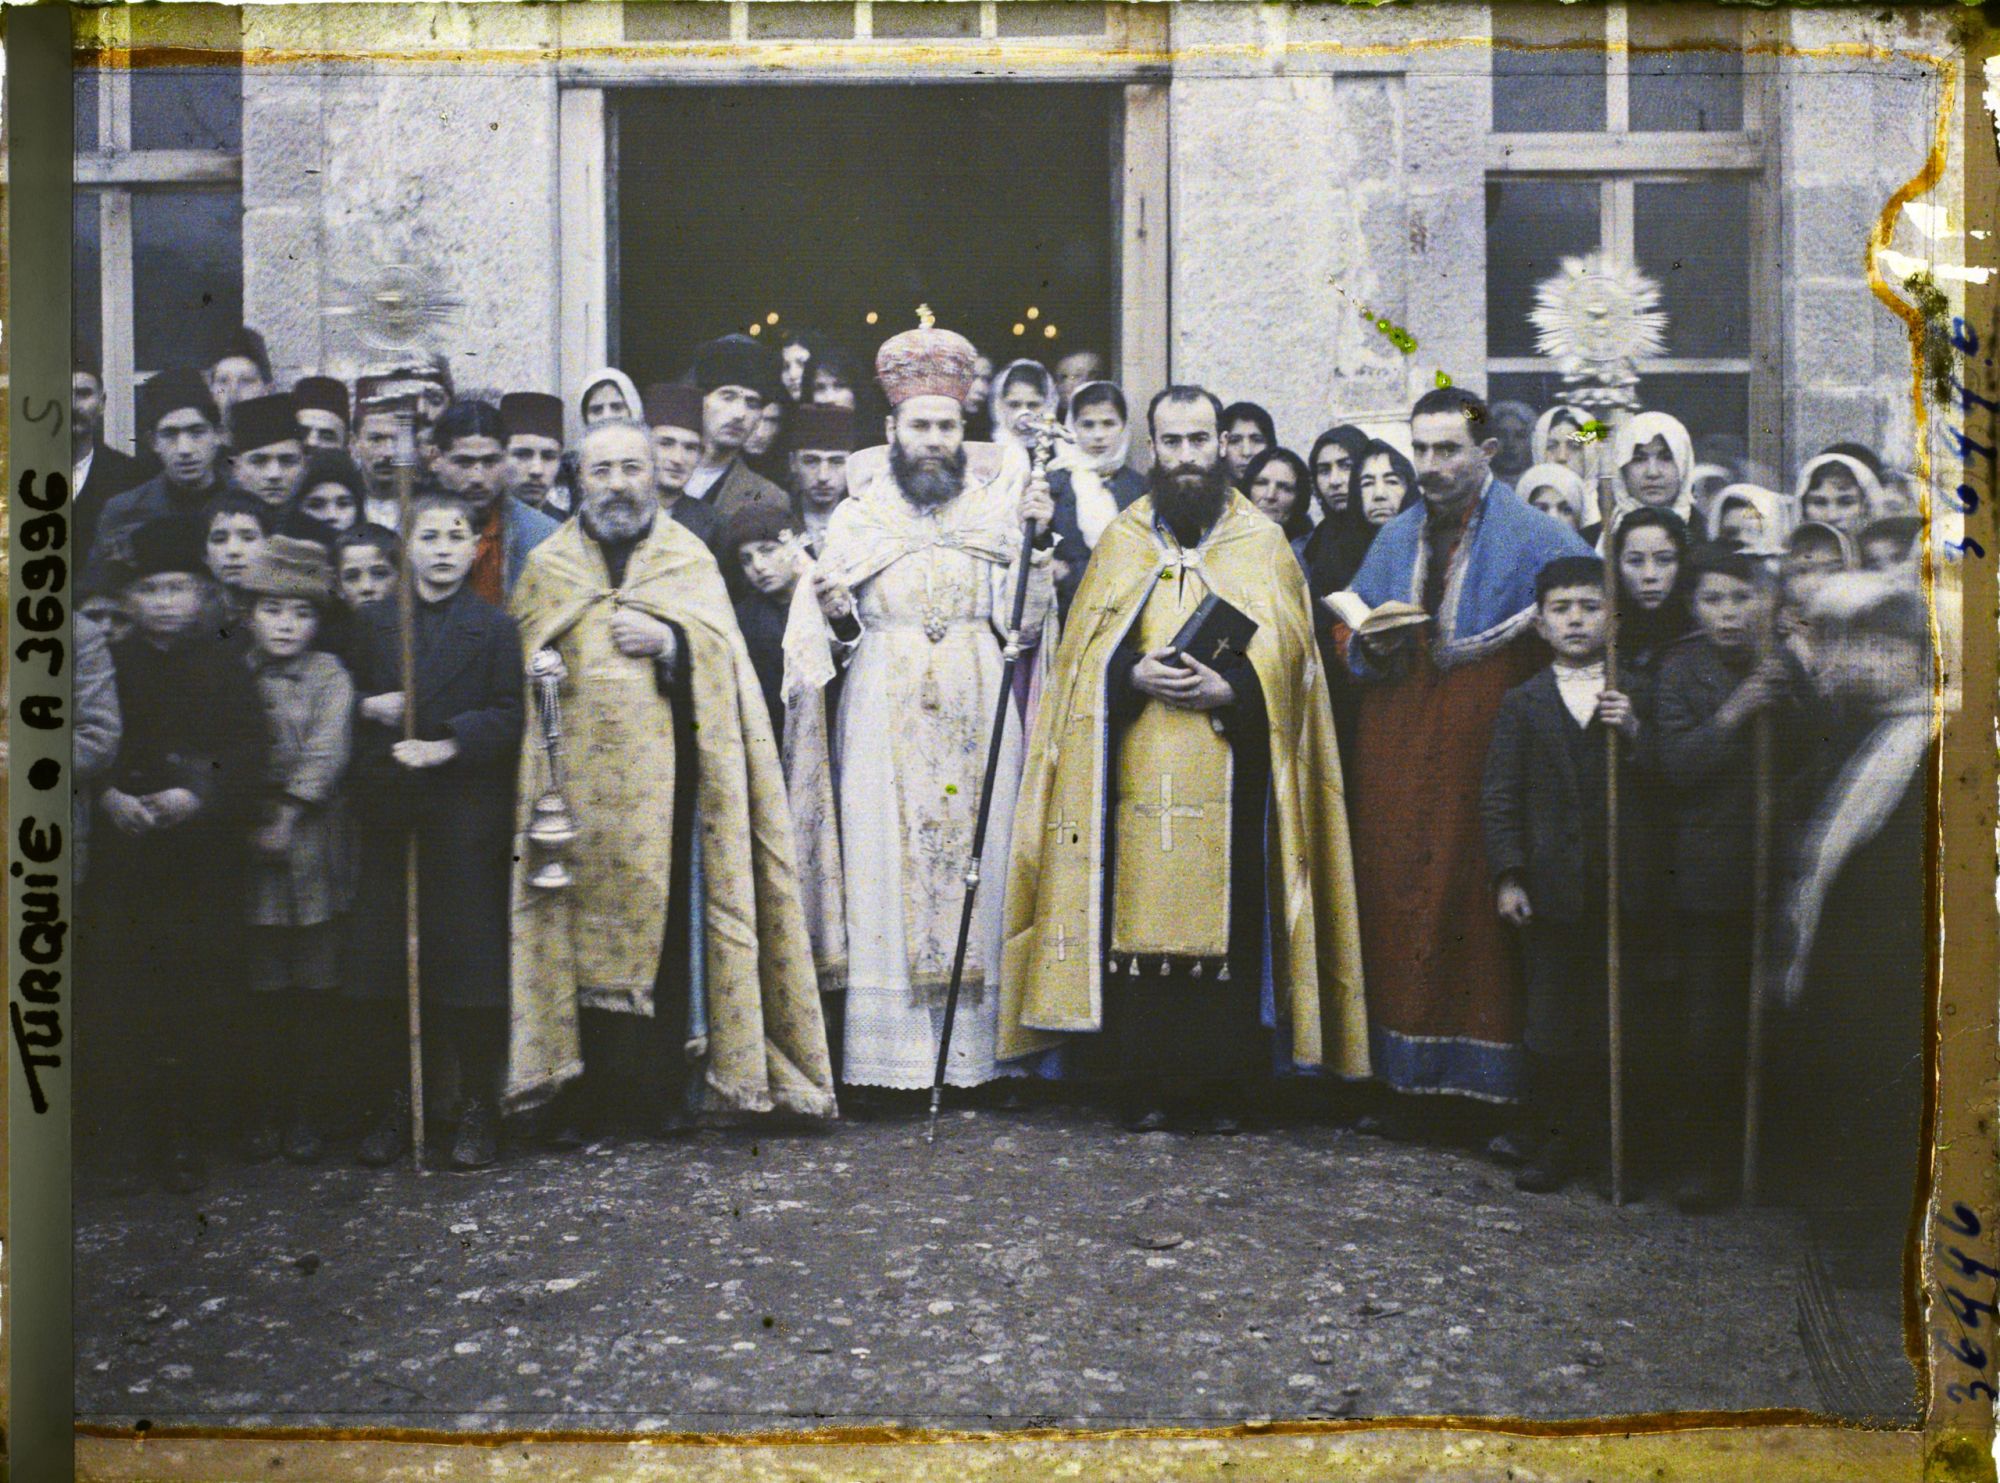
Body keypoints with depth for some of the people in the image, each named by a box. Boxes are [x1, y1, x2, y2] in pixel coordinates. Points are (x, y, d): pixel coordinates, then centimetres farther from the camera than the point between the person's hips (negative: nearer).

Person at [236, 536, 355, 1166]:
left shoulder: (329, 674, 3)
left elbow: (327, 754, -6)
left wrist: (288, 817, -11)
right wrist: (251, 823, -5)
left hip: (314, 848, -1)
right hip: (251, 848, 1)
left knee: (314, 989, 3)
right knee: (262, 990, 5)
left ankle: (307, 1112, 12)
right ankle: (264, 1109, 15)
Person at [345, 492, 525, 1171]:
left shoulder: (496, 628, 4)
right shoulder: (374, 622, 14)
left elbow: (509, 715, -4)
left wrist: (450, 743, -18)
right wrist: (368, 707, -5)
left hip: (468, 815, -3)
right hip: (388, 814, 3)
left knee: (470, 957, -2)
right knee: (381, 960, 2)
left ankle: (477, 1108, 9)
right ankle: (392, 1105, 13)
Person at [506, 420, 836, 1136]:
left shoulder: (689, 561, 11)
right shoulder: (546, 566, 14)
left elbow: (723, 658, 4)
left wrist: (670, 641, -14)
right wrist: (537, 670, -6)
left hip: (664, 778, -1)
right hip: (579, 778, 1)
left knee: (665, 916, -5)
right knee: (587, 919, -2)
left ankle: (663, 1093, 3)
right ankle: (599, 1096, 5)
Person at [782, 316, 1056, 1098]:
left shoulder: (997, 507, 9)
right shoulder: (856, 513, 7)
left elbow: (1024, 628, 1)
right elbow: (833, 644, 6)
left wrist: (1037, 542, -8)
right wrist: (833, 616, -15)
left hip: (976, 720, 1)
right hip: (884, 724, -1)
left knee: (977, 861, -2)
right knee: (884, 870, -4)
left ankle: (973, 1051, 5)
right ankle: (888, 1054, 1)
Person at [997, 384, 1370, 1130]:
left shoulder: (1263, 544, 10)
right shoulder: (1121, 540, 13)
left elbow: (1284, 660, 3)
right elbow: (1088, 656, 7)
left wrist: (1227, 689, -14)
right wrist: (1135, 675, -12)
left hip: (1231, 781, -1)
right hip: (1138, 780, 1)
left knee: (1228, 922, -3)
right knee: (1137, 923, -3)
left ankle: (1221, 1085, 6)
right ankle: (1144, 1086, 5)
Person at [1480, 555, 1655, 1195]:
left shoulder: (1636, 697, 9)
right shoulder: (1523, 703, 9)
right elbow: (1500, 799, 4)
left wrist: (1635, 735, -12)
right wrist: (1507, 876, -5)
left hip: (1623, 884, 0)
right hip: (1554, 889, 0)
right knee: (1551, 1022, 3)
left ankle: (1612, 1147, 14)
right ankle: (1554, 1145, 13)